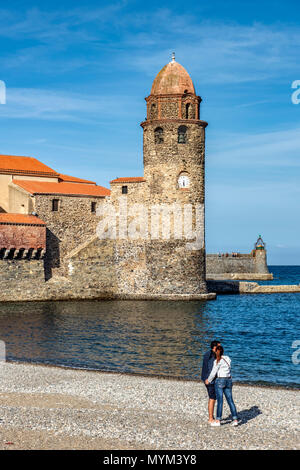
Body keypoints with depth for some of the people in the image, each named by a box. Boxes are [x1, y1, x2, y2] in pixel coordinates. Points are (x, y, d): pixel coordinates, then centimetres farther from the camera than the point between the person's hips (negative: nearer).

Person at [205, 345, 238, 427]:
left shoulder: (217, 361, -10)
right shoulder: (228, 359, 8)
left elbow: (213, 372, -7)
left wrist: (208, 381, 9)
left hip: (220, 380, -6)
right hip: (229, 380, 6)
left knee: (219, 401, -3)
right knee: (230, 400, 6)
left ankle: (218, 421, 2)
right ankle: (235, 419, 1)